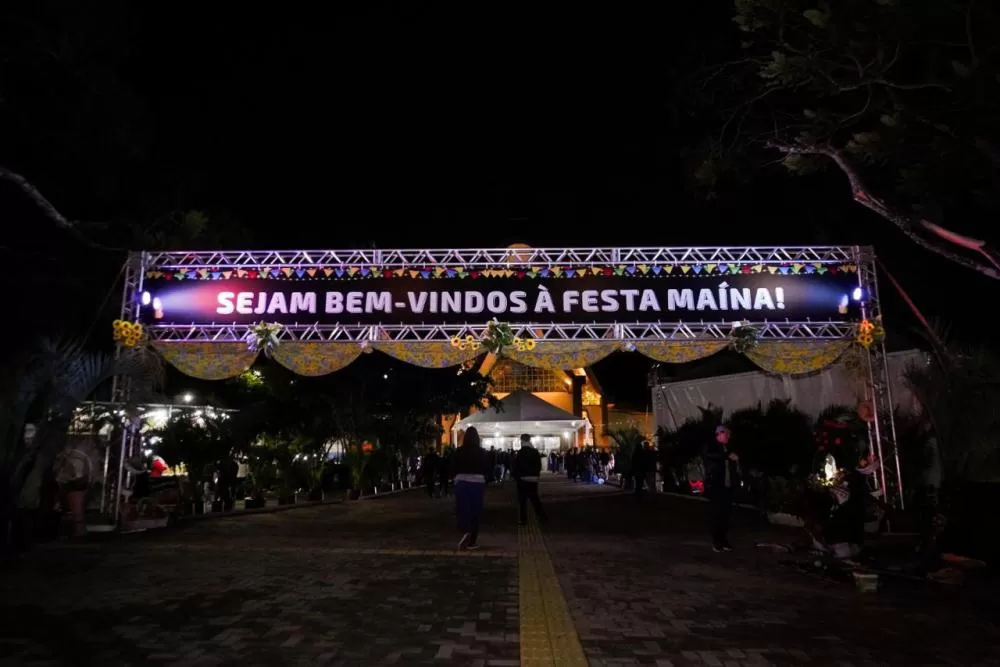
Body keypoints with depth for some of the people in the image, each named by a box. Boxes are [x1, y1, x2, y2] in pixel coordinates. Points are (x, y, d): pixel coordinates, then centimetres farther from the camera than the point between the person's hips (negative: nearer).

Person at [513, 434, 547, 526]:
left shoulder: (520, 452, -11)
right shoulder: (536, 452, 6)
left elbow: (516, 466, -12)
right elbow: (539, 466, 9)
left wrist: (516, 477, -1)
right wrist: (536, 475, 14)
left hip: (522, 479, -5)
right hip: (533, 479, 5)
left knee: (522, 500, 2)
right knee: (535, 498, 14)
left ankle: (523, 520, 3)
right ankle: (542, 517, 12)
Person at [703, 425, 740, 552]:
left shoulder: (728, 448, 15)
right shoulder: (711, 446, 0)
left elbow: (733, 466, 22)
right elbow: (710, 456, -23)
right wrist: (728, 456, -29)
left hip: (728, 486, 5)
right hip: (715, 486, -5)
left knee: (726, 514, 4)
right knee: (717, 514, -4)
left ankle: (724, 540, 14)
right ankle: (716, 541, 3)